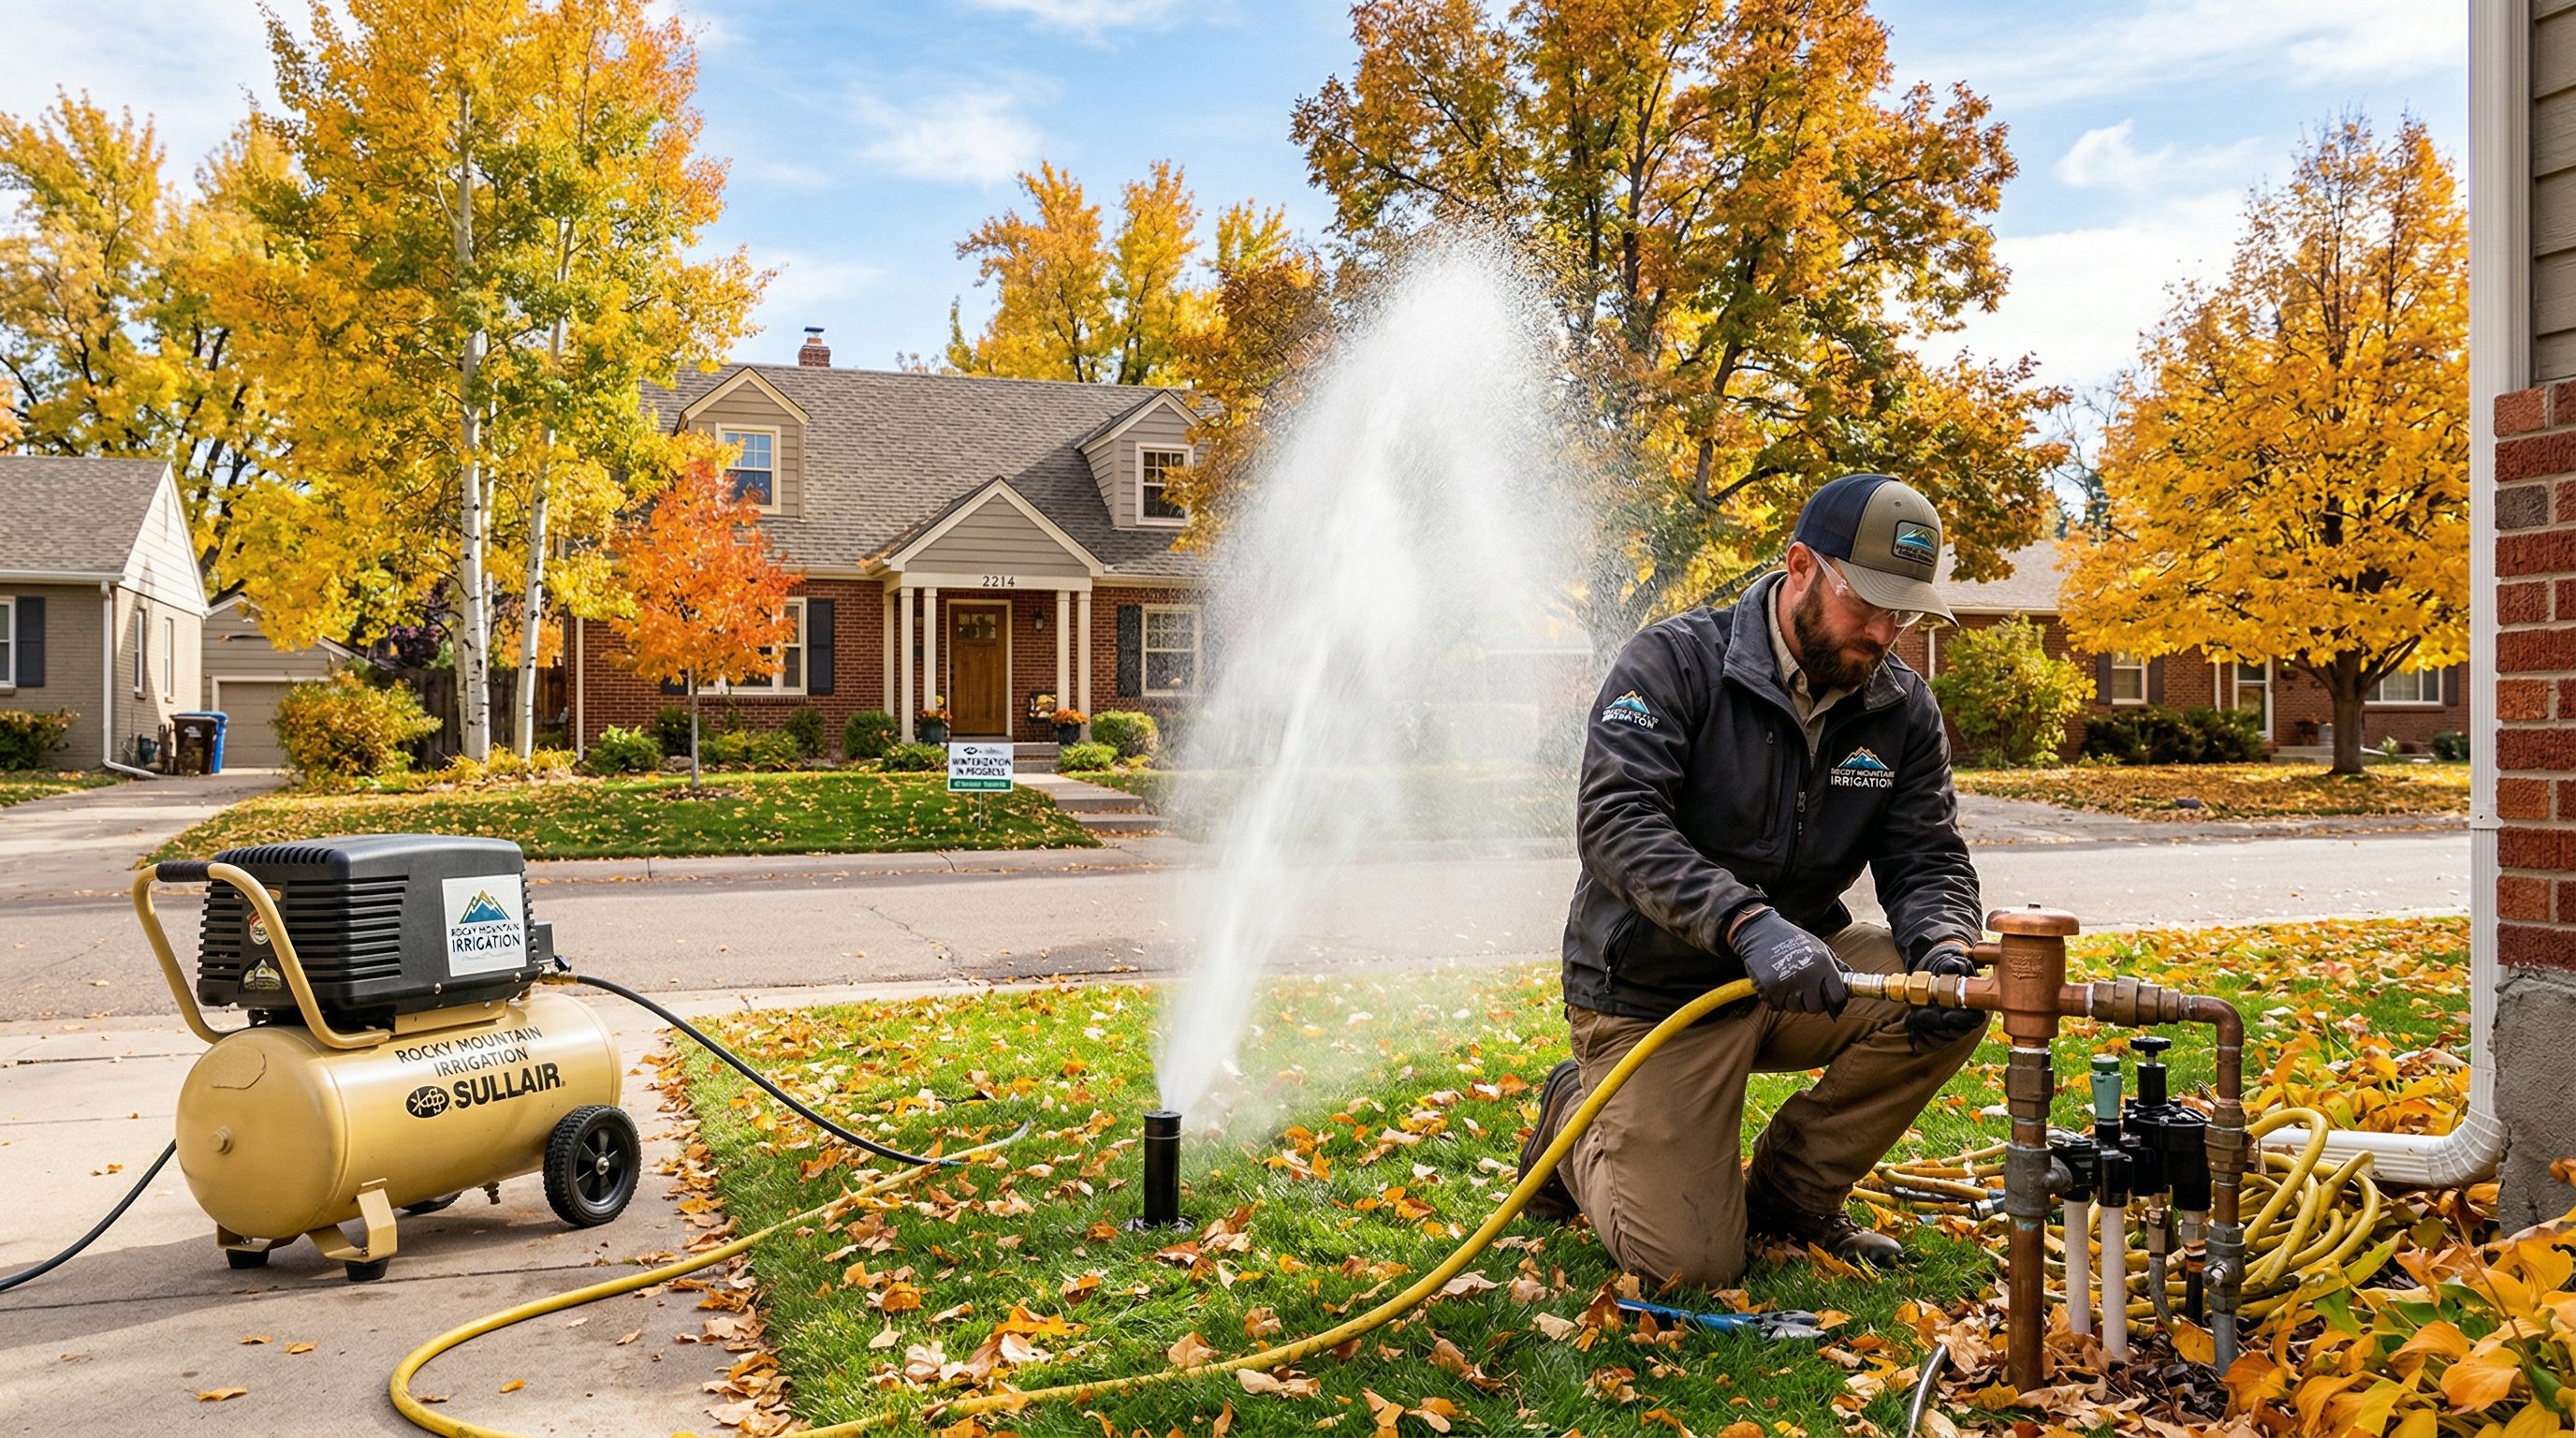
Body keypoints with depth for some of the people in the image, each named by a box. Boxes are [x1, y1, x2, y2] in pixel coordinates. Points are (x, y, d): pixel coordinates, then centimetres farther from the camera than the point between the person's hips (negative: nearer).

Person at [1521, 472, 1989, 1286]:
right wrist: (1746, 923, -44)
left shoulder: (1904, 710, 0)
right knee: (1689, 1263, -12)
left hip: (1794, 978, 6)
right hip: (1653, 990, -5)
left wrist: (1944, 949, -26)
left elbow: (1927, 861, -2)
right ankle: (1578, 1120, 21)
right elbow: (1615, 822, -29)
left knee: (1948, 1007, -21)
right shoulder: (1676, 662, -17)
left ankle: (1788, 1192, 2)